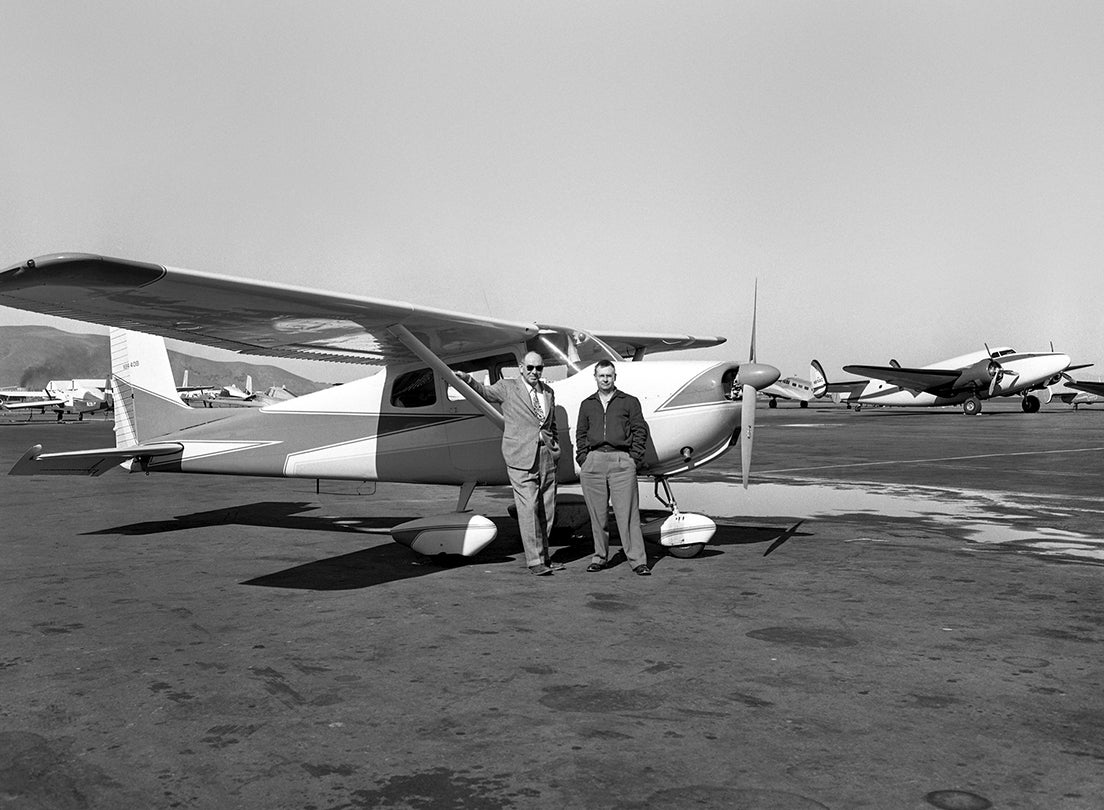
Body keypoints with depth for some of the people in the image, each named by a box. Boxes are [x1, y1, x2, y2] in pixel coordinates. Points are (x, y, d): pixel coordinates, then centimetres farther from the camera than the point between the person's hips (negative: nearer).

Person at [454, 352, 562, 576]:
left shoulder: (548, 392, 15)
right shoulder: (507, 388, 2)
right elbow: (485, 392, -10)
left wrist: (556, 445, 12)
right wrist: (468, 379, -28)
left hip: (547, 458, 5)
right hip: (521, 459, -5)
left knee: (546, 511, 9)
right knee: (528, 510, -6)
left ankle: (543, 556, 21)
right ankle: (534, 560, -1)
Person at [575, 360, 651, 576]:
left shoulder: (630, 402, 10)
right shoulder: (587, 404, 18)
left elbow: (640, 431, 6)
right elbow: (580, 434, 18)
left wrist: (634, 458, -3)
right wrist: (583, 458, 4)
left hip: (622, 462, -3)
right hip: (593, 461, 3)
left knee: (627, 513, -6)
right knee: (597, 513, 6)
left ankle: (638, 560, -5)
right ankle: (600, 557, 16)